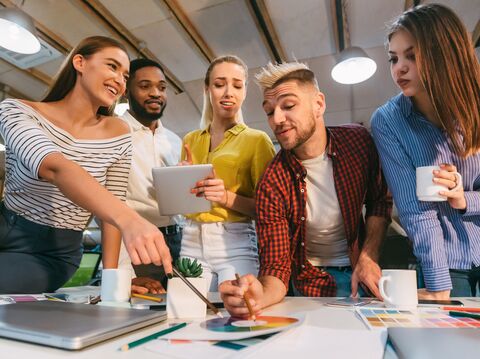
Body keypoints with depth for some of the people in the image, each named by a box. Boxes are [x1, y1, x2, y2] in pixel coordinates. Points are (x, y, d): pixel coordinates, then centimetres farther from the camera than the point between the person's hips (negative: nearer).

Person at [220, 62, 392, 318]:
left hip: (359, 269, 3)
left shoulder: (358, 140, -16)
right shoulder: (272, 184, -24)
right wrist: (259, 297, -46)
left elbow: (380, 201, 0)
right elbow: (276, 266, -23)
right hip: (314, 282, -2)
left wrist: (369, 257, -13)